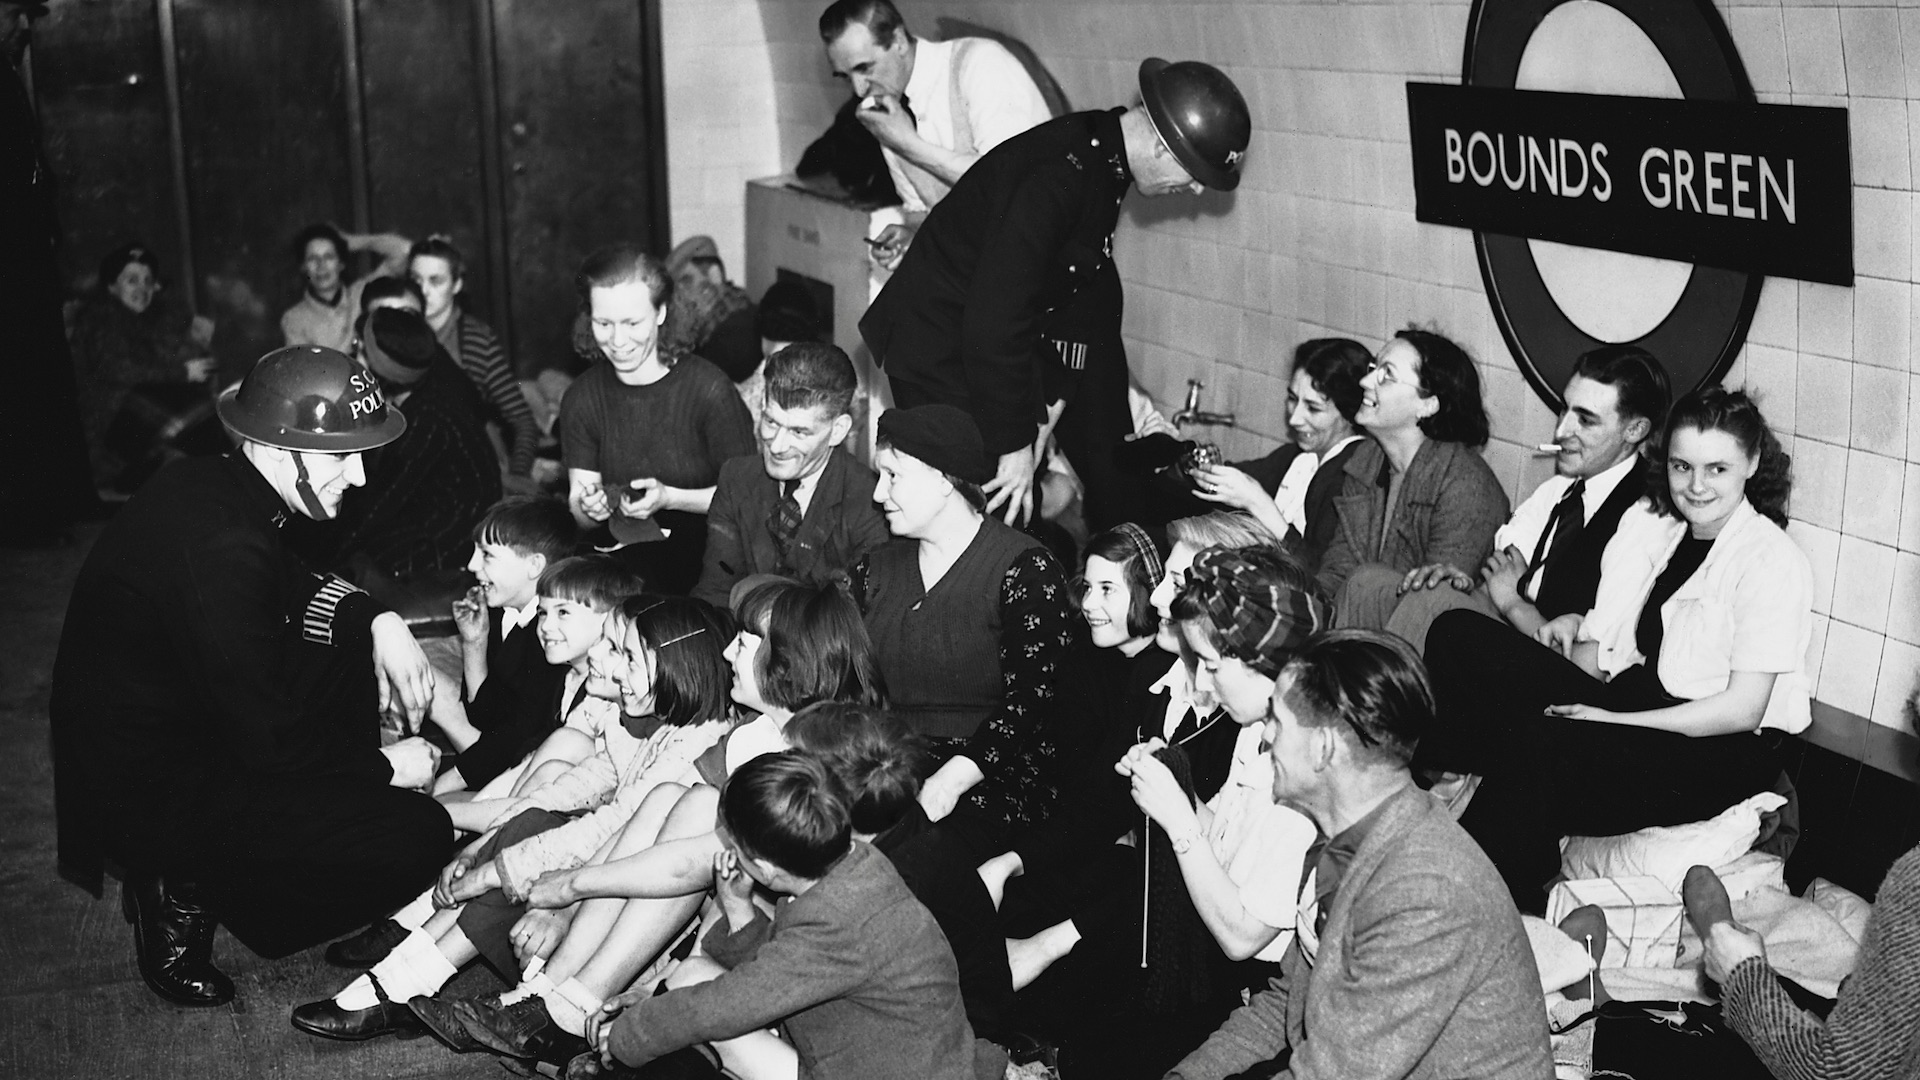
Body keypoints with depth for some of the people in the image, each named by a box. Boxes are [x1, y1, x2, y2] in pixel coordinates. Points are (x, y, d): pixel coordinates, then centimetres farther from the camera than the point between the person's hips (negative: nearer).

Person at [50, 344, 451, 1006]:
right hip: (147, 796, -10)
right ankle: (186, 893, -1)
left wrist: (378, 620, 2)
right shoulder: (221, 548, -30)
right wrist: (385, 767, -10)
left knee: (348, 628, 14)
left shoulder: (208, 487, -1)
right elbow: (265, 739, -26)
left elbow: (296, 584, 20)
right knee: (418, 835, -16)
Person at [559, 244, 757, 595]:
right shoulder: (581, 399, 3)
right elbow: (579, 517, 6)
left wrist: (669, 498, -19)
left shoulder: (708, 389, -11)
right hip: (620, 567, 4)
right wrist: (588, 509, -17)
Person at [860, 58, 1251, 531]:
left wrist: (1054, 393, -1)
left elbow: (1085, 291, 5)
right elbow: (991, 323, -33)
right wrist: (1015, 443, -26)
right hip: (939, 345, -9)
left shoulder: (1103, 156, -3)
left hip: (1000, 339, 9)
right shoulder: (1057, 177, -32)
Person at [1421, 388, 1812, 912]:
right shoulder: (1645, 522, 12)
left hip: (1721, 752, -6)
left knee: (1541, 743, -36)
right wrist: (1577, 627, -10)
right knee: (1458, 636, -13)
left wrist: (1614, 722, -16)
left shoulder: (1773, 563, -7)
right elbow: (1599, 657, 13)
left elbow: (1742, 709, -13)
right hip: (1626, 714, 7)